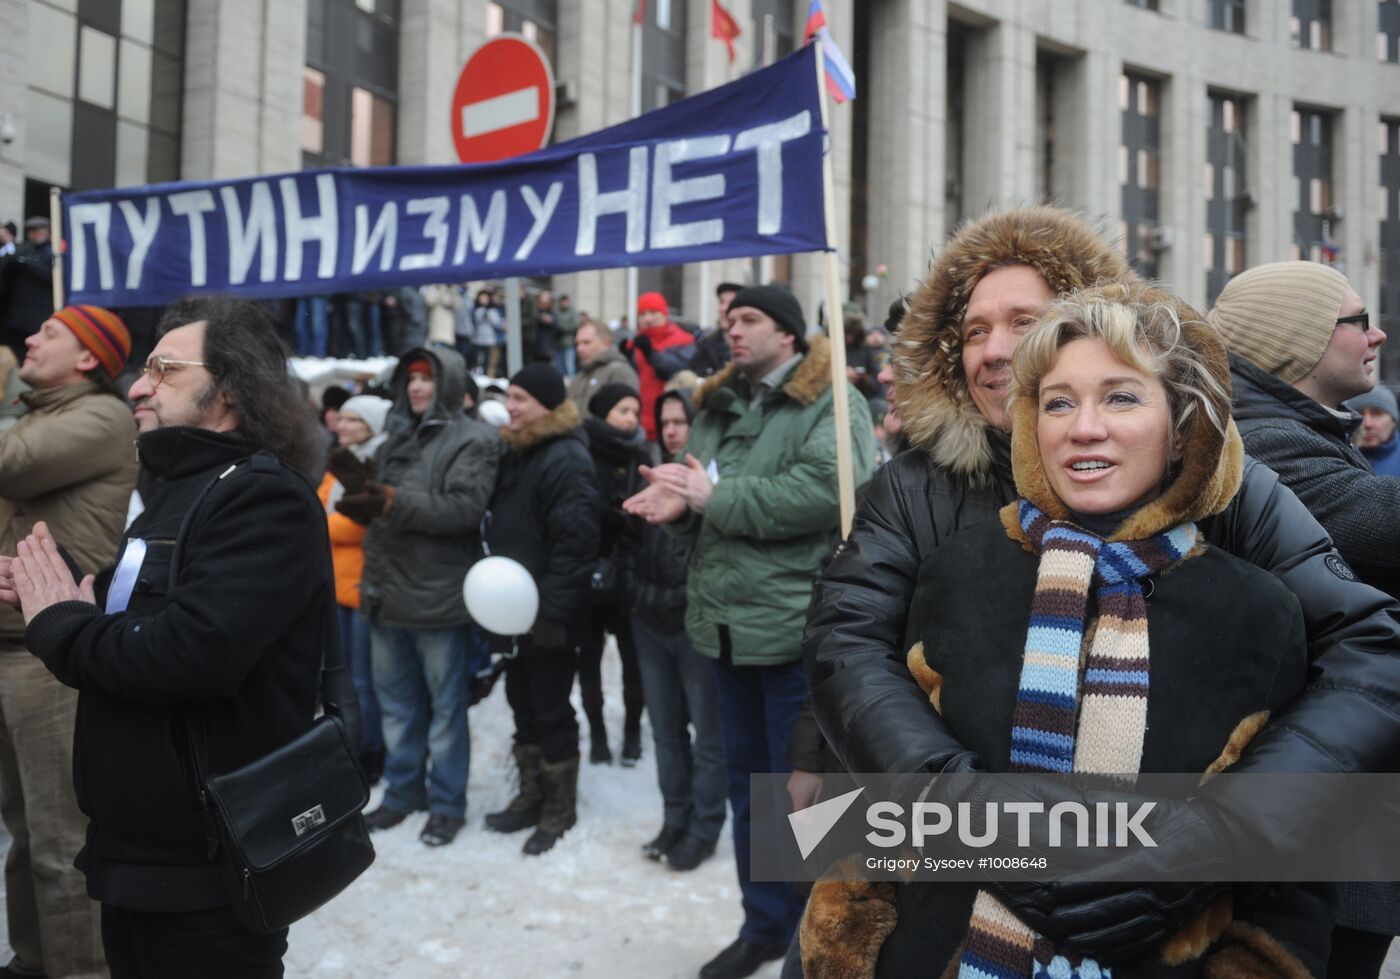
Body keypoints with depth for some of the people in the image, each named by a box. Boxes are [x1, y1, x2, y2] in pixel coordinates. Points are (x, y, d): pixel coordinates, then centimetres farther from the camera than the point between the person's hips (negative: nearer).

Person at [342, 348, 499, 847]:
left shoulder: (473, 439, -8)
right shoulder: (398, 437, 15)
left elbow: (464, 507, -22)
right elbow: (377, 509, 17)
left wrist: (396, 502, -28)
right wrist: (362, 488, -5)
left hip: (438, 596, -7)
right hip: (388, 590, 7)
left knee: (445, 704, 5)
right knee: (397, 699, 16)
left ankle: (447, 803, 15)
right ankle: (402, 791, 29)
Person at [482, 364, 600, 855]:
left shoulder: (567, 459, -17)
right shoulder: (515, 452, 13)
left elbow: (575, 541, -23)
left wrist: (550, 608, -24)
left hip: (549, 613, -9)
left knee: (551, 710, 2)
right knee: (523, 703, 17)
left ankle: (560, 806, 16)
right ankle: (532, 795, 30)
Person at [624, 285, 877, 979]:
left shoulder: (829, 402, -9)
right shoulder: (719, 406, 15)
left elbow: (825, 492, -26)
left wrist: (716, 496, -21)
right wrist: (681, 503, -7)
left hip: (797, 628, -8)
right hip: (729, 625, 8)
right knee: (747, 778, 17)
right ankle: (764, 922, 32)